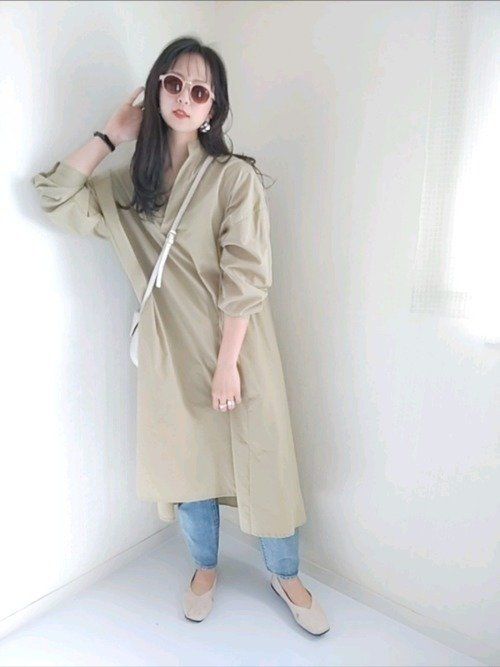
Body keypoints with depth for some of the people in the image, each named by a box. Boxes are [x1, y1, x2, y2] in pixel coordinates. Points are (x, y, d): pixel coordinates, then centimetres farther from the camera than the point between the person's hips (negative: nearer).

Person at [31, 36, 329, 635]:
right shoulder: (132, 182, 8)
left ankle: (285, 575, 37)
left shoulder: (234, 176, -8)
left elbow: (244, 280, -13)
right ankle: (205, 567, 44)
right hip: (170, 351, 4)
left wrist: (227, 363, -15)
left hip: (233, 347, -3)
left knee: (259, 464, 9)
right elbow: (58, 199, 2)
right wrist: (111, 135, 4)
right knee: (187, 464, 17)